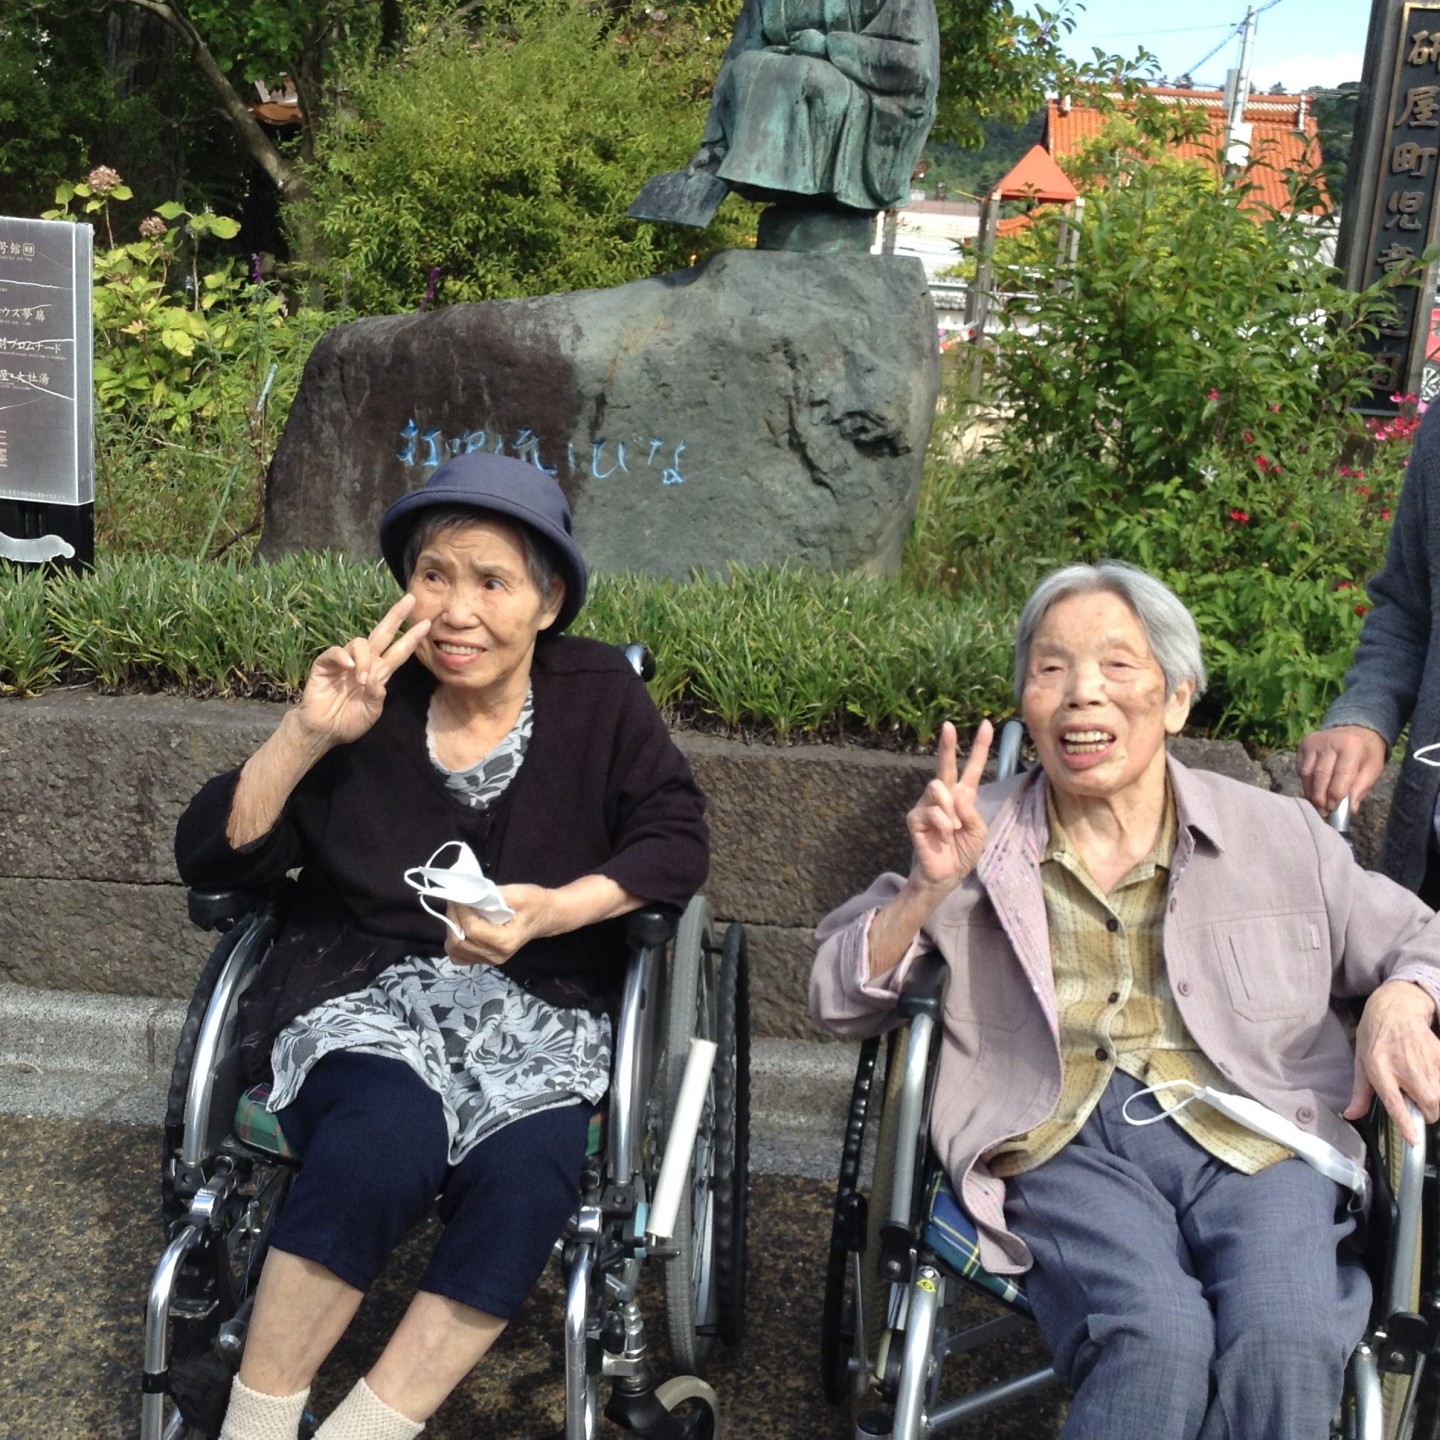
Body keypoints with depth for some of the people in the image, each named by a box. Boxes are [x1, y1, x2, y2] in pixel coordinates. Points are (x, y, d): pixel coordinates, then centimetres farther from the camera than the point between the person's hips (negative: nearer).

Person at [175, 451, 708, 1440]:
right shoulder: (371, 700, 1)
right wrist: (307, 734, -17)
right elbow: (209, 858, -2)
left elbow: (677, 841, -5)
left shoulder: (598, 695, 3)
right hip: (366, 991, -1)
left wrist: (552, 911, -21)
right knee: (392, 1135, -33)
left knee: (526, 1171, -31)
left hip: (539, 1010, 1)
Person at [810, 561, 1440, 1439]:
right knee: (1160, 1338, -31)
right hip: (1065, 1143, -1)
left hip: (1254, 1136, 1)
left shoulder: (1281, 836, 14)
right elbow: (841, 1003, 11)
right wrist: (929, 887, -6)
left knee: (1285, 1342, -31)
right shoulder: (979, 839, 12)